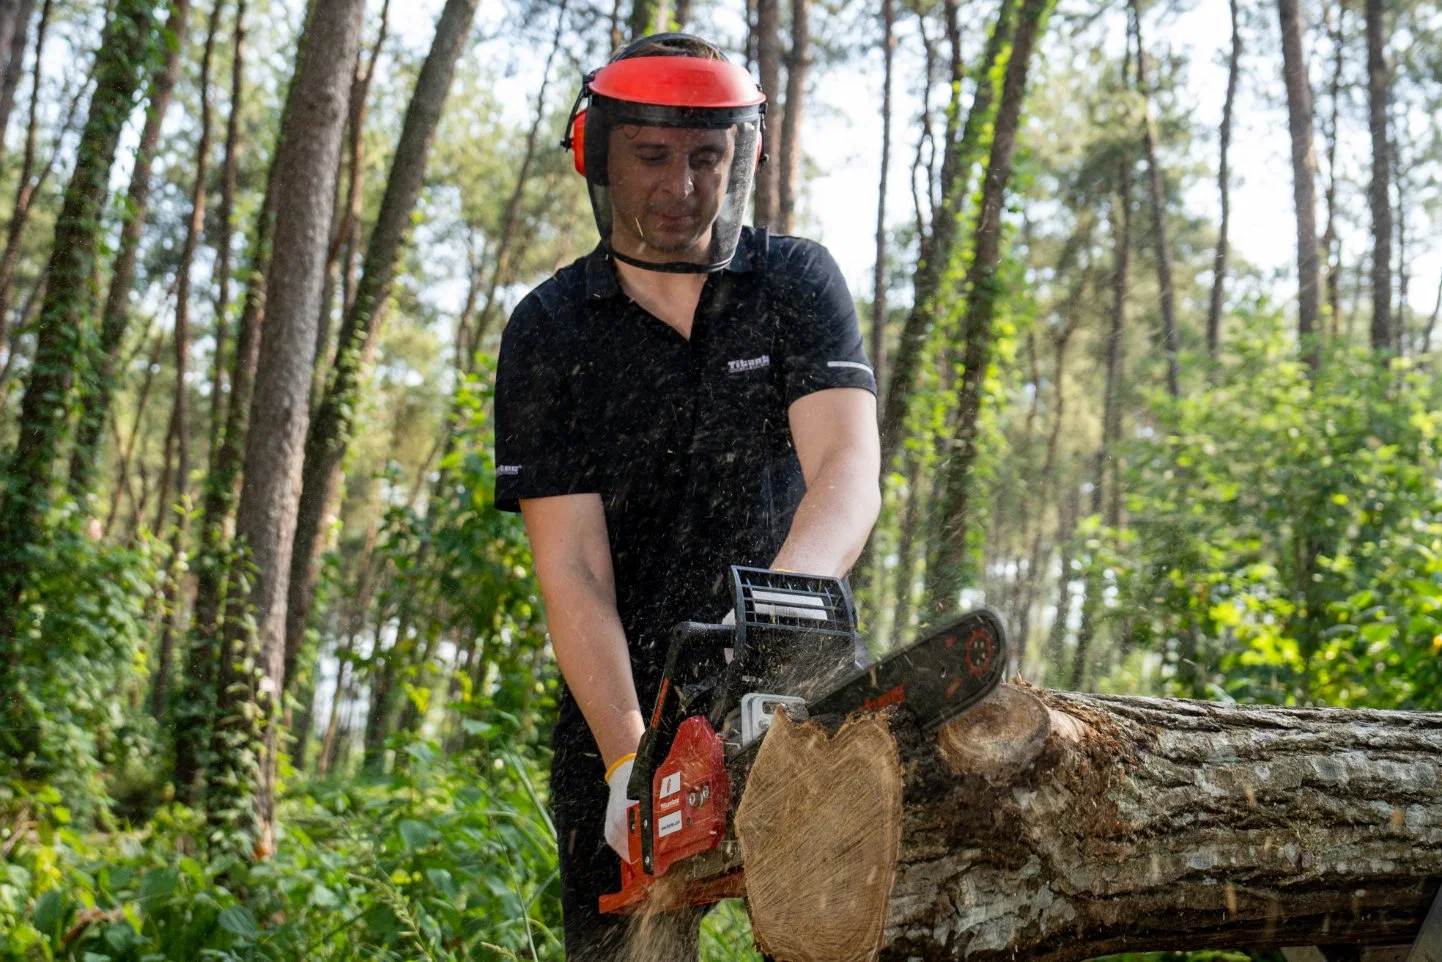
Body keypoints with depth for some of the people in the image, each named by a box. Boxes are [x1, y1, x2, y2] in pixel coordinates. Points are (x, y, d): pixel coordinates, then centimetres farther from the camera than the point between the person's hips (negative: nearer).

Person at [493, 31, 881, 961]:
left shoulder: (798, 283, -1)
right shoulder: (550, 332, -3)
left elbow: (848, 476, -17)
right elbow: (572, 571, -11)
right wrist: (628, 761, -24)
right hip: (621, 713, 0)